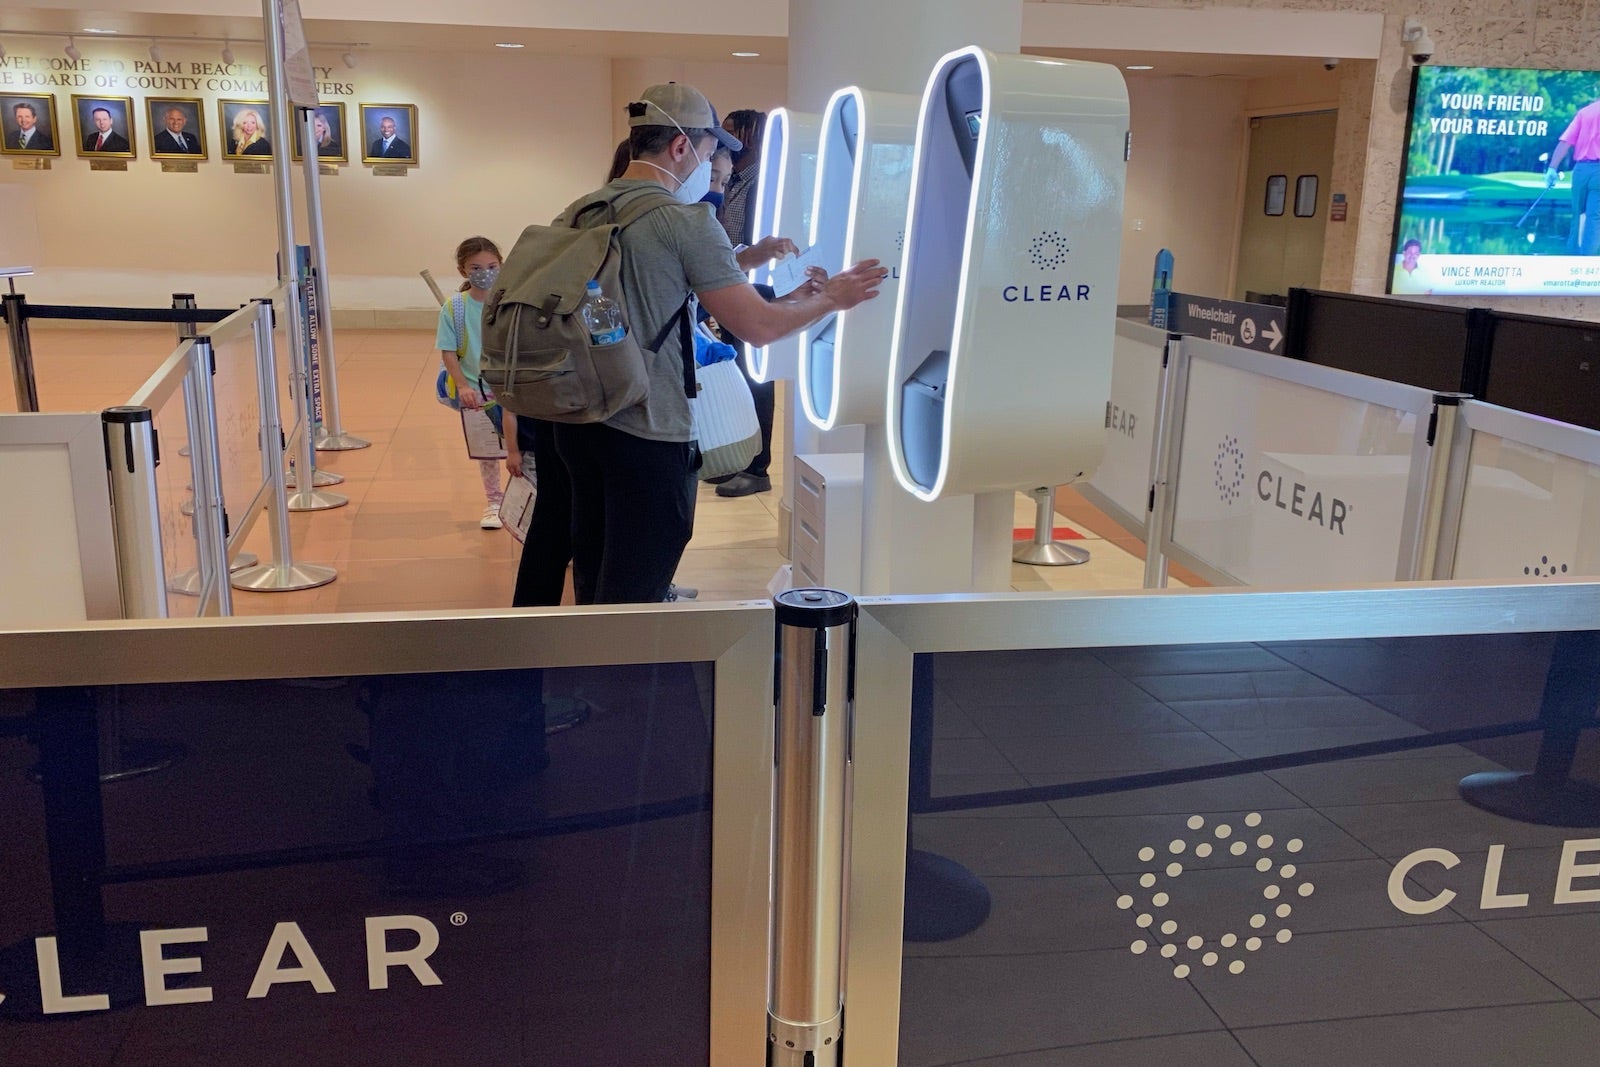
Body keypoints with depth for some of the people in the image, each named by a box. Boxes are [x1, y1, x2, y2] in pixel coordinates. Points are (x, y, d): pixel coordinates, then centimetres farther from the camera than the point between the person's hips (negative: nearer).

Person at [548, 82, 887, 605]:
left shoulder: (577, 212, 7)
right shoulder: (687, 221, -14)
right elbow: (759, 325, -15)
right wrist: (830, 298, 1)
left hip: (575, 421, 8)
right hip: (647, 435, -8)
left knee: (593, 584, 21)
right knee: (633, 600, 3)